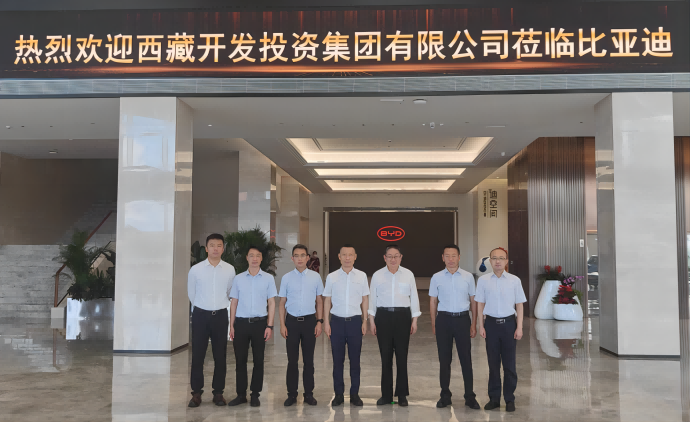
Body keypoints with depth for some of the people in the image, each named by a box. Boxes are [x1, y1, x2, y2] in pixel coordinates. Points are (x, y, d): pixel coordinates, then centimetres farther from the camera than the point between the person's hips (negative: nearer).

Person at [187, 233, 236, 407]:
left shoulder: (230, 269, -3)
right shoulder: (195, 269, -5)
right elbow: (191, 293, 10)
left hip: (221, 315, 1)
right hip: (200, 315, -1)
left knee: (220, 356, 7)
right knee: (197, 356, 2)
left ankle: (218, 392, 18)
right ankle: (196, 393, 13)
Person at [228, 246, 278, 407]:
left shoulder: (268, 278, 3)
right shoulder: (238, 279, 7)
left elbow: (271, 303, 3)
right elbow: (234, 303, 9)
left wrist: (270, 326, -4)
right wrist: (231, 326, 4)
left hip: (260, 323, -1)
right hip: (241, 323, 1)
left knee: (258, 360, 5)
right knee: (240, 360, 5)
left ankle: (255, 395, 15)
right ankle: (241, 394, 16)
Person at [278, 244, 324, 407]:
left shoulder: (315, 277, 2)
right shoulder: (286, 278, 1)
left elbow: (319, 301, 7)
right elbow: (282, 303, 5)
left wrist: (319, 322, 1)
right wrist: (282, 324, -1)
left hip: (309, 321, 0)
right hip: (292, 321, 0)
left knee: (308, 359, 7)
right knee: (292, 360, 5)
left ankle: (309, 393, 18)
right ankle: (292, 394, 15)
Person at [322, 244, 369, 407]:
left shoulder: (361, 276, 2)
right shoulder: (331, 277, 1)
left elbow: (365, 299, 7)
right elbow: (327, 300, 6)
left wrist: (364, 321, 4)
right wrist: (326, 322, 2)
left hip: (355, 320, 0)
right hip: (337, 320, 0)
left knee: (355, 359, 6)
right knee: (337, 359, 7)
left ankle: (354, 393, 17)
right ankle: (339, 394, 17)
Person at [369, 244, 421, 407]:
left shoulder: (408, 275, 3)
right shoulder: (377, 275, 4)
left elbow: (414, 298, 6)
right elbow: (372, 298, 7)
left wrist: (414, 320, 3)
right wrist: (372, 321, 5)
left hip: (403, 316, 0)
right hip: (383, 316, 1)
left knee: (402, 355, 1)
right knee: (385, 356, 4)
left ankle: (402, 394, 13)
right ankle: (386, 394, 15)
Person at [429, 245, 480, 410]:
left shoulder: (468, 277, 2)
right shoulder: (437, 277, 3)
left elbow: (473, 301, 6)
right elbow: (433, 301, 9)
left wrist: (474, 324, 3)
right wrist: (433, 324, 6)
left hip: (462, 318, -1)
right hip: (444, 319, 1)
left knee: (466, 358, 1)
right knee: (444, 359, 8)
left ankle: (470, 396, 10)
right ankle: (445, 395, 19)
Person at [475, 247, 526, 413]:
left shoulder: (514, 280, -3)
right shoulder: (483, 280, -1)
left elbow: (519, 305, 2)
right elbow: (480, 304, 4)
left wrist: (519, 327, -2)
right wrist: (481, 326, 1)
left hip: (509, 323, -1)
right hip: (491, 323, 1)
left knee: (509, 363, 6)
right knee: (493, 363, 9)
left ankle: (509, 399, 19)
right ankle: (494, 398, 19)